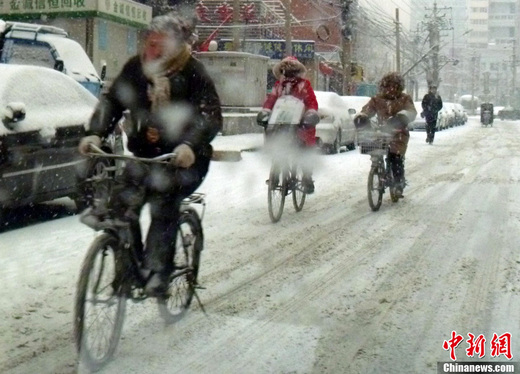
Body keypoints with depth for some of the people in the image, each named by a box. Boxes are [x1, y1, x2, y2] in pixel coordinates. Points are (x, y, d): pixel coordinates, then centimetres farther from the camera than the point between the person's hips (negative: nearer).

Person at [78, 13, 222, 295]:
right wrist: (95, 133, -19)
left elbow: (211, 115, -22)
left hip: (184, 158, -4)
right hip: (145, 154, 5)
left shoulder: (193, 73, -13)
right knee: (123, 202, -14)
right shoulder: (136, 67, 0)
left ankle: (157, 272, -18)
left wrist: (190, 145, -41)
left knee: (163, 204, -27)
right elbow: (112, 101, -1)